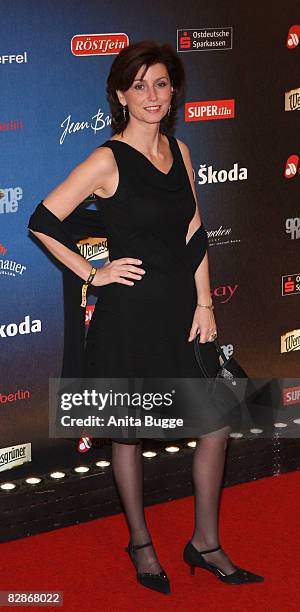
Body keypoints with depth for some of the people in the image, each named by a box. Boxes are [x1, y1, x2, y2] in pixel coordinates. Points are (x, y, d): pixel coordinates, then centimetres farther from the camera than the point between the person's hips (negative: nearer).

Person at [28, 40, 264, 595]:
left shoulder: (178, 149, 7)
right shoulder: (107, 161, -12)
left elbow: (194, 233, 9)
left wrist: (204, 303, 3)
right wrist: (93, 275, -9)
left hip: (183, 309, 6)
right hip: (131, 314, -6)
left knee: (218, 424, 7)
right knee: (130, 433, 9)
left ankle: (205, 543, 21)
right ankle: (140, 543, 28)